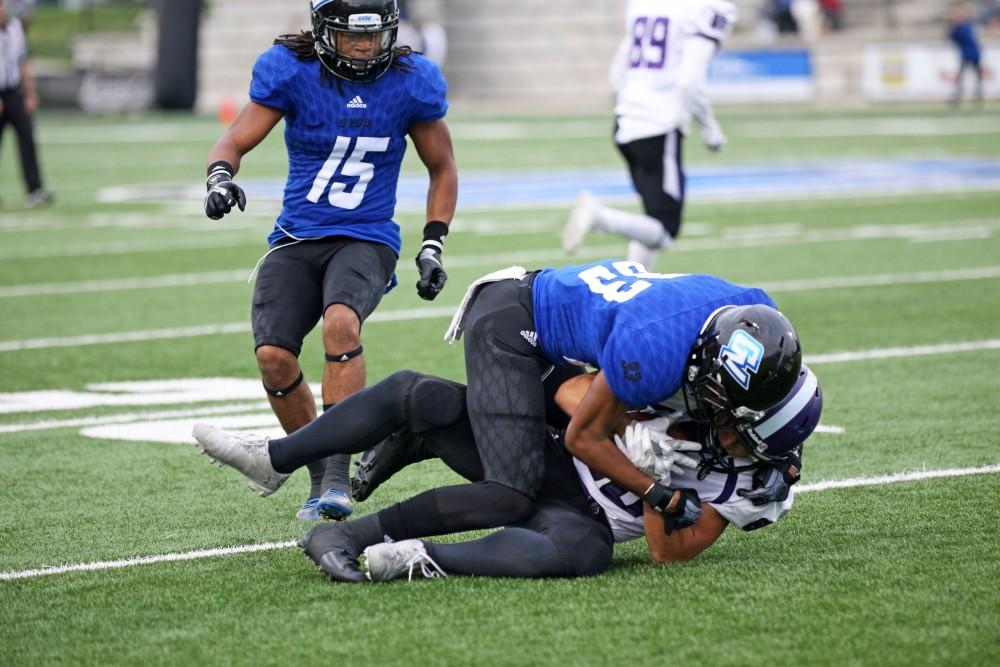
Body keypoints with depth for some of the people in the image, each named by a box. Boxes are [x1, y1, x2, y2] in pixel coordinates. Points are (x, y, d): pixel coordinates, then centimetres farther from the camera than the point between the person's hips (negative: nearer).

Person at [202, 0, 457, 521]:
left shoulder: (411, 83, -2)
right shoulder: (290, 71, -5)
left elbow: (442, 169, 12)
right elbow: (234, 143, -2)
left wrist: (433, 246, 4)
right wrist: (220, 178, -26)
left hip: (366, 240, -1)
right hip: (296, 239, 2)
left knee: (341, 322, -33)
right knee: (273, 356, -17)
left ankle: (337, 475, -29)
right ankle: (319, 475, 7)